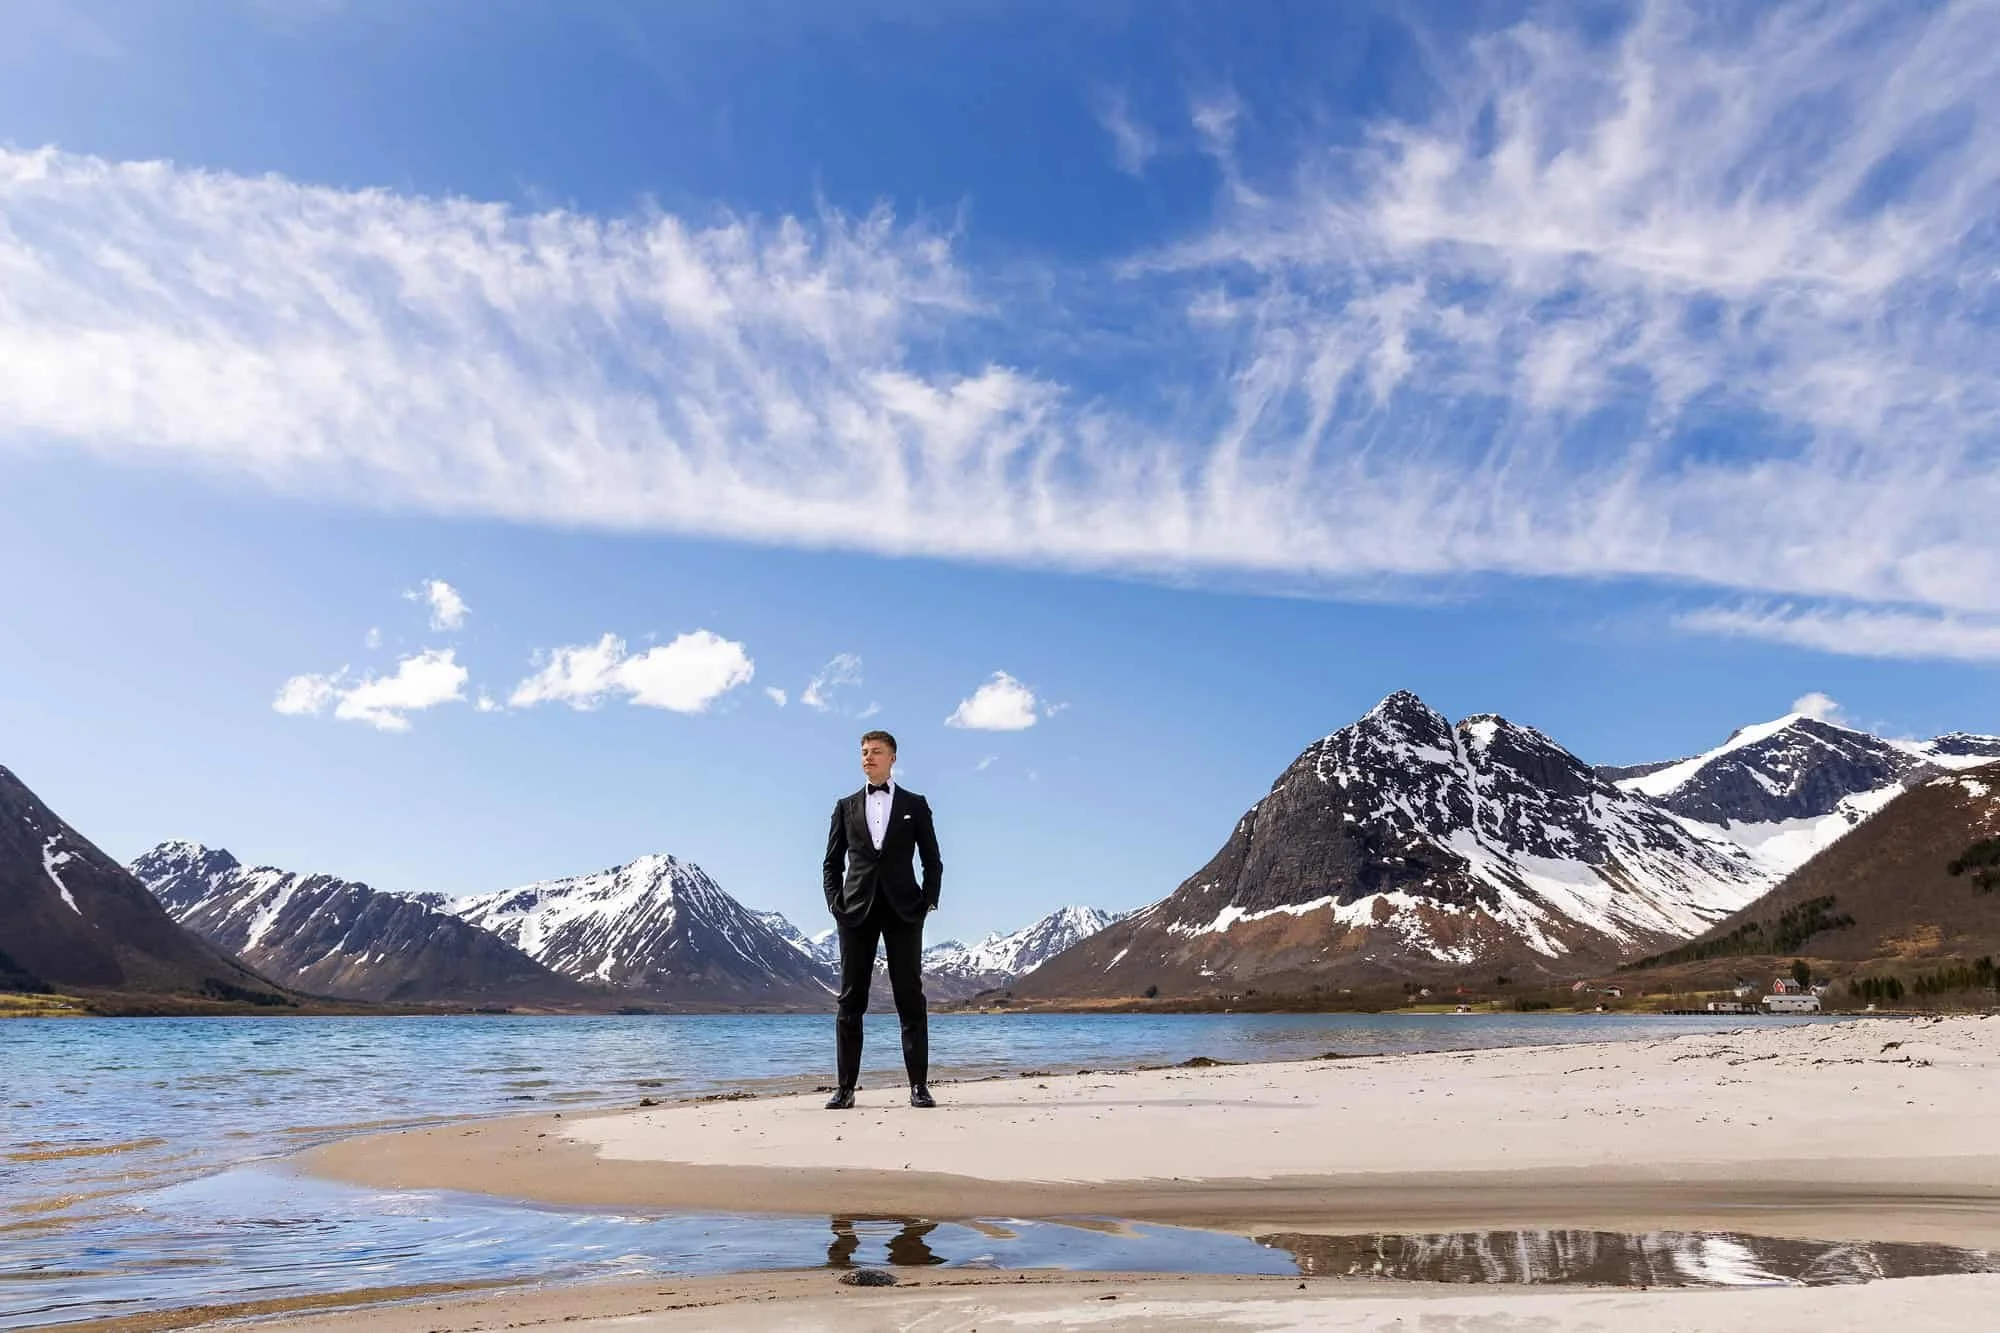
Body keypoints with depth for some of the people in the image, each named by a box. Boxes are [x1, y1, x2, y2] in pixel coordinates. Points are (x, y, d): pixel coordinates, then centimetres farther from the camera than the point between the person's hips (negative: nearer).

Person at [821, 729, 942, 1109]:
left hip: (903, 908, -1)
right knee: (850, 999, 2)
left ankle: (919, 1085, 2)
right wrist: (835, 902, 0)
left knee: (910, 997, -2)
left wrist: (929, 900, -2)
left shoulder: (914, 804, 10)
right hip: (856, 910, 1)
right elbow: (832, 862, 13)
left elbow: (932, 860, 10)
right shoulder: (846, 806, 14)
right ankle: (846, 1087, 6)